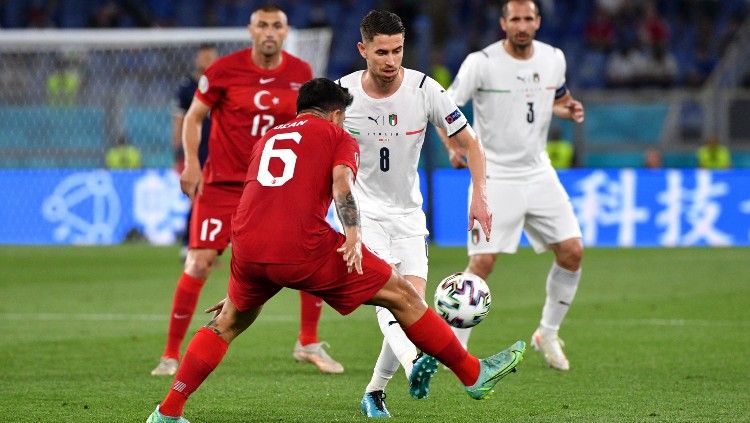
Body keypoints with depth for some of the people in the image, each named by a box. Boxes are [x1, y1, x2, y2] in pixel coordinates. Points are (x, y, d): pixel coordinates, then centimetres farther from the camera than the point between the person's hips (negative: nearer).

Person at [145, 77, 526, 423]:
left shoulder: (267, 139, 31)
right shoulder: (338, 137, 15)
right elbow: (342, 182, -6)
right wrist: (353, 237, -20)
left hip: (247, 244, 5)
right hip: (302, 249, -5)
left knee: (228, 322, 28)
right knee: (402, 295, 7)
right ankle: (474, 375, 12)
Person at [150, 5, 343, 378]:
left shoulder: (301, 73, 0)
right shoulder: (224, 70, -9)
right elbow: (194, 116, 0)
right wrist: (191, 163, -12)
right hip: (223, 180, -3)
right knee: (199, 263, -10)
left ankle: (308, 344, 15)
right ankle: (171, 354, 2)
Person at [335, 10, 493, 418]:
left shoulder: (424, 89, -11)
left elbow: (469, 142, -3)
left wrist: (479, 196, -13)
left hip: (408, 213, 3)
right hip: (363, 211, -3)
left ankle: (374, 392, 11)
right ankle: (415, 364, -50)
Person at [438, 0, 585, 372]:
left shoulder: (553, 59, 3)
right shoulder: (481, 62, -12)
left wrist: (569, 110, -1)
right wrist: (452, 145, -30)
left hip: (538, 173, 5)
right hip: (495, 176, -5)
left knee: (572, 251, -3)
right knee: (482, 262, -12)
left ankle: (548, 333, 16)